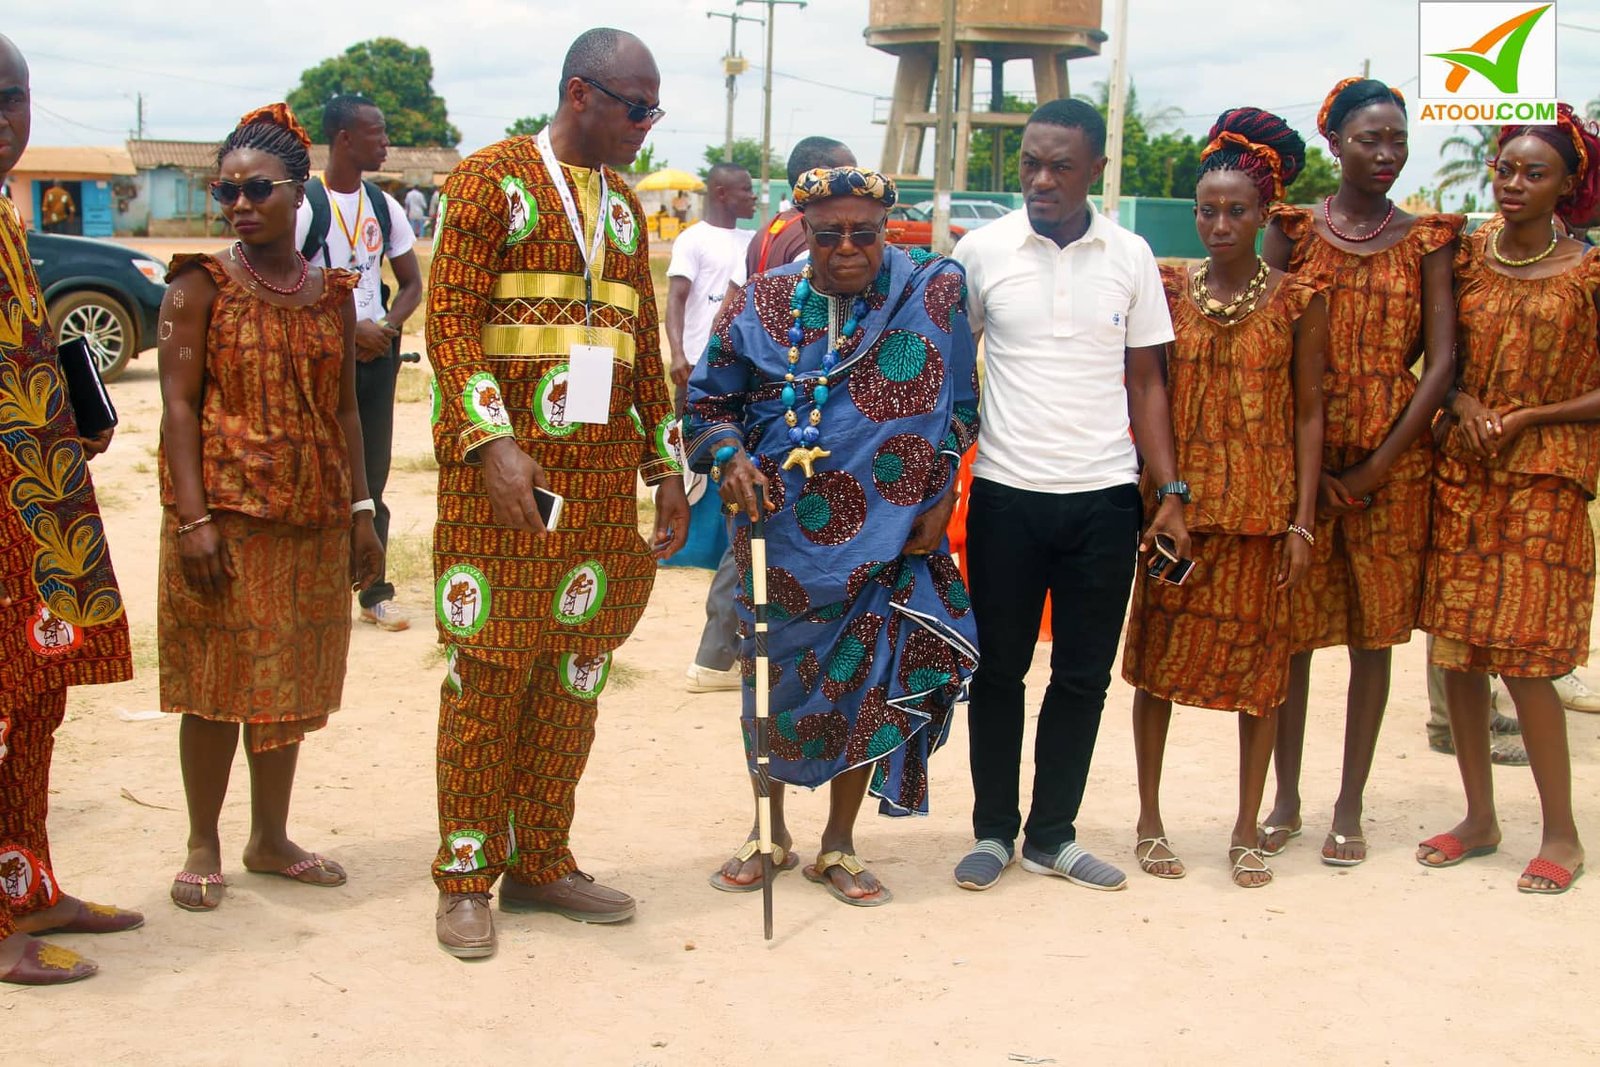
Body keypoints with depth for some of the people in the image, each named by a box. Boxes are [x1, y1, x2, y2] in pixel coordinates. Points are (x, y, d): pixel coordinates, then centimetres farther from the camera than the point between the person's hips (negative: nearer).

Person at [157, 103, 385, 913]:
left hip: (313, 519, 4)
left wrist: (360, 511, 8)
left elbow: (345, 409, 12)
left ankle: (270, 838, 24)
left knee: (291, 683, 11)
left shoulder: (332, 294, 9)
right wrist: (193, 516, -17)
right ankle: (203, 847, 15)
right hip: (223, 514, -4)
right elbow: (179, 403, -9)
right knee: (216, 683, 2)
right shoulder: (200, 286, -3)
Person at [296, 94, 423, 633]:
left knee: (372, 478, 8)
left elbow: (412, 284, 14)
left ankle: (375, 593, 14)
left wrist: (386, 328, -4)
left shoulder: (383, 206, 10)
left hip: (376, 355, 5)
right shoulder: (305, 205, -9)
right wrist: (348, 330, -14)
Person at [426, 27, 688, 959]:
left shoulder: (625, 203, 17)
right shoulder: (491, 179, -2)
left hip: (603, 479, 6)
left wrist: (667, 463, 15)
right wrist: (493, 442, -22)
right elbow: (451, 319, -11)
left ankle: (541, 861, 19)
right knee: (488, 673, -2)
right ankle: (467, 875, 9)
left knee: (575, 673, 8)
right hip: (502, 469, -6)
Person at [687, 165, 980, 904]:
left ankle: (838, 845, 21)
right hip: (781, 531, 1)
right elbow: (708, 399, 8)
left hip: (889, 533, -1)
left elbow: (959, 406, 3)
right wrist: (730, 457, -11)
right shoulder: (761, 304, 0)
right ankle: (771, 833, 28)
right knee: (774, 674, 9)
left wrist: (940, 498, -3)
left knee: (870, 679, 3)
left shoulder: (934, 293, -3)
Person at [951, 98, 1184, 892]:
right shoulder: (982, 250, -1)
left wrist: (1171, 490, 0)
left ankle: (1052, 835, 22)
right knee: (999, 669, 8)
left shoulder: (1130, 257, 3)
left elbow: (1144, 380, 8)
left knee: (1084, 675, 8)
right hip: (1006, 495, -1)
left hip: (1105, 498, 1)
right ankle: (993, 831, 22)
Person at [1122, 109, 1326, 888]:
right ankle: (1150, 820, 19)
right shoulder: (1169, 289, 2)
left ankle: (1246, 832, 17)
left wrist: (1303, 520, -5)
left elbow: (1308, 413, 0)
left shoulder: (1298, 302, 0)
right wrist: (1149, 498, -5)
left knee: (1259, 667, 5)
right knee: (1159, 656, 6)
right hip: (1176, 501, 1)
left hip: (1262, 509, -1)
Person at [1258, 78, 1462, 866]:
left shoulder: (1424, 240, 4)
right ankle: (1286, 799, 17)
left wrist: (1377, 466, -9)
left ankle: (1349, 809, 15)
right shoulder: (1294, 231, 2)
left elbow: (1440, 361, -2)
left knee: (1374, 633, 5)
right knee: (1291, 629, 4)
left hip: (1391, 459, 1)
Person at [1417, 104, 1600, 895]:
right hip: (1460, 473, 4)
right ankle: (1480, 818, 18)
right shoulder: (1466, 258, 7)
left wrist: (1526, 417, -12)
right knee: (1455, 650, 4)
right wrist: (1462, 403, -5)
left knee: (1523, 657, -7)